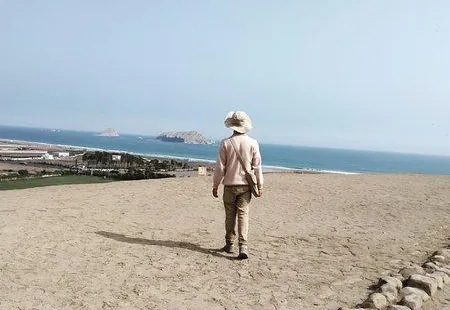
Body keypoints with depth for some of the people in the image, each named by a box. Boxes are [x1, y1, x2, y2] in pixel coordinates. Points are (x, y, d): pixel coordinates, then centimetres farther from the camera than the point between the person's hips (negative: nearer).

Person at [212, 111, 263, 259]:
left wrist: (215, 185, 4)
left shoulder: (226, 143, -8)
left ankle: (229, 245, 23)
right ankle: (243, 246, -7)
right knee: (243, 214, 3)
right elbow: (257, 166, -1)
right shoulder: (253, 143, -4)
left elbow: (220, 167, -5)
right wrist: (260, 185, 7)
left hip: (230, 185, 0)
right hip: (245, 185, 1)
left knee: (230, 215, 11)